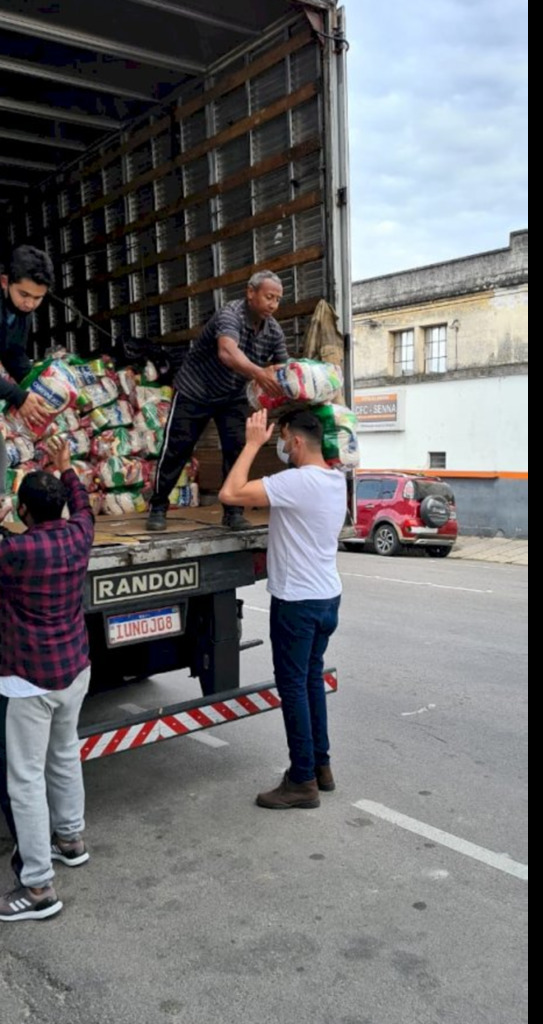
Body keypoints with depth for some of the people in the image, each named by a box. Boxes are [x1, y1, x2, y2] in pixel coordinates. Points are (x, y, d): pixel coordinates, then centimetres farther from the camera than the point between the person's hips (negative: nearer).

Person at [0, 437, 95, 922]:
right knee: (65, 754, 24)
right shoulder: (78, 535, -3)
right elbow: (83, 505, 20)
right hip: (76, 670, 7)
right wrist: (65, 468, 31)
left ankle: (39, 887, 7)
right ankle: (71, 838, 41)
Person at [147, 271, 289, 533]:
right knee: (176, 449, -1)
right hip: (194, 390, -5)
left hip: (233, 395, 5)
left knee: (237, 449, -8)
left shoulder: (274, 331, -8)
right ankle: (158, 507, 13)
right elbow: (228, 353, -48)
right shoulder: (230, 315, -29)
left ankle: (233, 510, 2)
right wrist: (258, 373, -66)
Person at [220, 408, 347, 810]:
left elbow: (231, 493, -28)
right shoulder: (337, 480, 5)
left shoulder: (297, 482, -23)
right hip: (328, 596, 9)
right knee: (313, 679, 19)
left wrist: (253, 443, -18)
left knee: (294, 687, 1)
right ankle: (321, 765, 29)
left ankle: (303, 782, 10)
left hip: (298, 601, -9)